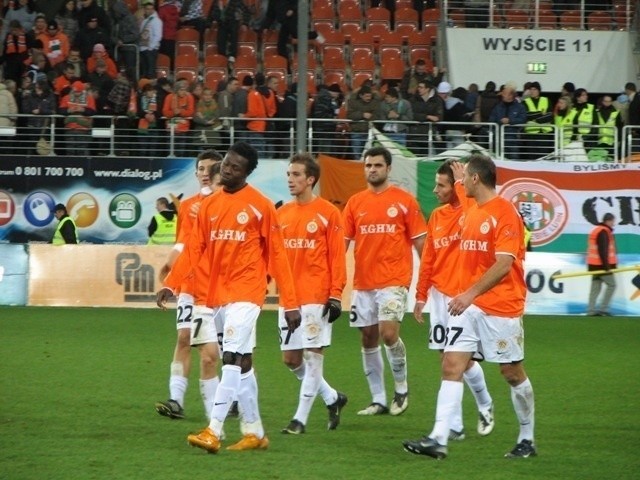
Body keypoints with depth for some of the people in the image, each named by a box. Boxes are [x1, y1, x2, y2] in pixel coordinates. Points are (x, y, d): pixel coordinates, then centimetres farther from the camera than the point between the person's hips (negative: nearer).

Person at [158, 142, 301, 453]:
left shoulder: (260, 206, -5)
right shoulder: (209, 205, 10)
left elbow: (276, 255, -5)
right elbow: (194, 249, 11)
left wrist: (291, 304, -6)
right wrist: (172, 286, 0)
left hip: (246, 293, -6)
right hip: (216, 294, 6)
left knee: (232, 358, -16)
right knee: (242, 362, 11)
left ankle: (213, 432, -22)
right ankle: (254, 433, 18)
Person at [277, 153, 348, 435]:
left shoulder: (327, 213, -5)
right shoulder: (282, 214, 11)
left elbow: (337, 257, -6)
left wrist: (336, 295, -11)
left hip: (316, 297, -6)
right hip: (288, 296, 6)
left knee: (313, 355, -5)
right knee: (290, 358, 7)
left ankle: (301, 418, 1)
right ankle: (332, 398, 25)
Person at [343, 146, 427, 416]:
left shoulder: (404, 201, -1)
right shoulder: (355, 203, 9)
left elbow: (420, 241, 1)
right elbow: (342, 241, 9)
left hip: (393, 280, -4)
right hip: (363, 282, 4)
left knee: (389, 333, -18)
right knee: (368, 339, 7)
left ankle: (401, 388, 3)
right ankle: (378, 400, 16)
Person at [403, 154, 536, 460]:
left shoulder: (505, 213, -13)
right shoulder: (471, 212, 12)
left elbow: (504, 264, -22)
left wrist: (471, 293, -28)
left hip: (501, 307, -7)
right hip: (468, 304, 7)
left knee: (512, 372, 4)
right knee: (451, 365, -5)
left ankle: (527, 440, 19)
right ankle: (439, 440, -12)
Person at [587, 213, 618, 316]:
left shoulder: (596, 230, 19)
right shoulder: (604, 232, -14)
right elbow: (603, 250, -21)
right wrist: (606, 265, -22)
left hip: (594, 265, 10)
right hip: (602, 265, -10)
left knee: (595, 287, 9)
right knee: (611, 285, -3)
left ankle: (591, 310, 5)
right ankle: (603, 308, -5)